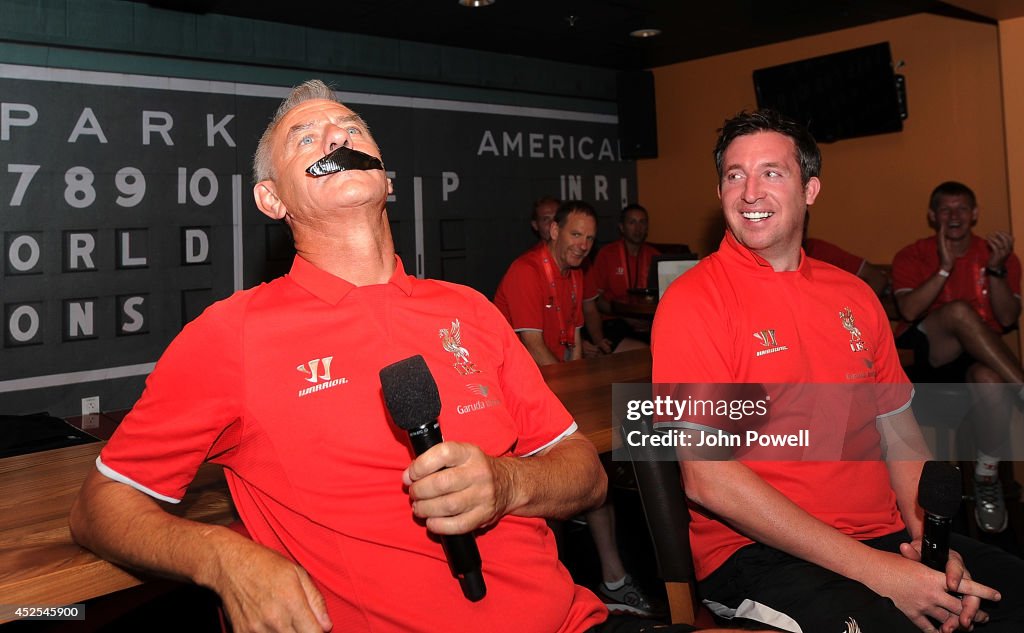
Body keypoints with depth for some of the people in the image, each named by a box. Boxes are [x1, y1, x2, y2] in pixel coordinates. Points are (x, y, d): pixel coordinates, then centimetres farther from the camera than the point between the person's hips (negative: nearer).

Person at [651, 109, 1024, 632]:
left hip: (884, 537, 6)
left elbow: (899, 431, 16)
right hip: (758, 552, -6)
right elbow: (706, 479, -15)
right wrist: (870, 568, -16)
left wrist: (929, 538, -3)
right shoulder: (693, 300, -9)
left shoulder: (854, 295, 12)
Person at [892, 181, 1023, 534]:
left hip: (980, 358, 2)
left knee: (989, 379, -37)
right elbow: (909, 311, -9)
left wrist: (995, 269, -13)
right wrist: (944, 268, -16)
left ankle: (986, 477, -16)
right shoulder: (912, 257, 8)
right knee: (959, 311, -34)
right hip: (926, 354, -1)